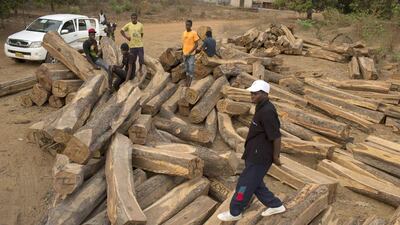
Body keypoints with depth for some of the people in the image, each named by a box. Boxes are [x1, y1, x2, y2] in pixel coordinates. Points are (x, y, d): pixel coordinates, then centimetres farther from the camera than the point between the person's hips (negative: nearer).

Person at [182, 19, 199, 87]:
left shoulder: (194, 33, -11)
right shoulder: (184, 33, 7)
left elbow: (196, 44, -11)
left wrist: (189, 53, -16)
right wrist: (183, 53, 9)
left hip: (191, 55, -5)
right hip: (185, 54, 6)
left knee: (191, 68, -4)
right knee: (186, 68, 12)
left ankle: (190, 82, 4)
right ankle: (187, 81, 21)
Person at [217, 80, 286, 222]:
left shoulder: (267, 112, -23)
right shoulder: (263, 108, 9)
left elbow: (276, 136, -22)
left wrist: (275, 156, -14)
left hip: (260, 156, -10)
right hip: (255, 154, 10)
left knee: (245, 184, 2)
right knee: (255, 183, 19)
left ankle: (234, 212, 18)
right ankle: (275, 205, 32)